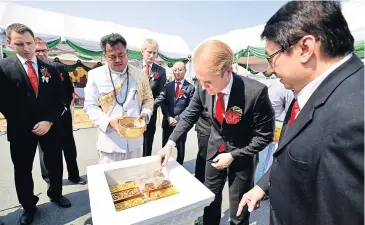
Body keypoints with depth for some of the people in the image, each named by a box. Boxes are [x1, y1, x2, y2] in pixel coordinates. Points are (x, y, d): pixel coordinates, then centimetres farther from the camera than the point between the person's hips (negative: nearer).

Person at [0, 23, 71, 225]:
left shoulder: (50, 69, 2)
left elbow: (59, 99, -1)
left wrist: (49, 121, -12)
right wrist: (28, 126, -12)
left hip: (50, 126, 2)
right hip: (21, 129, -1)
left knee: (55, 164, 14)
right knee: (22, 170, 13)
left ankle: (56, 194, 39)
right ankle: (28, 205, 36)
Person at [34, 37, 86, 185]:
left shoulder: (59, 67, 3)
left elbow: (69, 90, 6)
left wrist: (64, 106, -6)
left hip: (63, 115, 2)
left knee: (69, 147, 12)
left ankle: (74, 175, 30)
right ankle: (48, 177, 33)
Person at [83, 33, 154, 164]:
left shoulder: (140, 74, 1)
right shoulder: (95, 75, -5)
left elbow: (148, 99, 10)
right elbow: (90, 106, -3)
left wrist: (145, 113, -11)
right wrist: (108, 121, -20)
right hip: (110, 142, -2)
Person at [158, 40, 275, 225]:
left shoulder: (255, 92, -30)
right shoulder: (203, 88, -17)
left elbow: (264, 135, -18)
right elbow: (190, 115, -3)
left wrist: (233, 156, -21)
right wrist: (170, 143, -12)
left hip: (241, 156, -3)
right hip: (215, 149, 4)